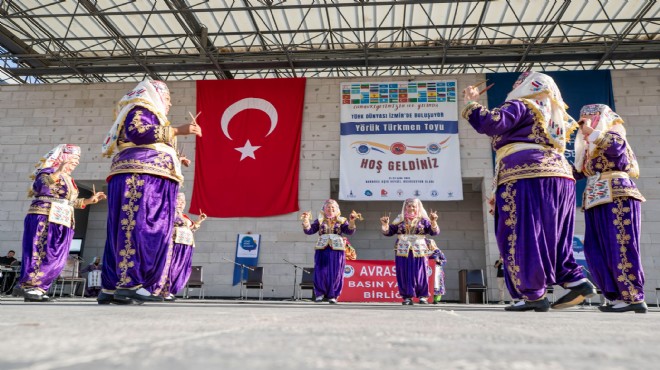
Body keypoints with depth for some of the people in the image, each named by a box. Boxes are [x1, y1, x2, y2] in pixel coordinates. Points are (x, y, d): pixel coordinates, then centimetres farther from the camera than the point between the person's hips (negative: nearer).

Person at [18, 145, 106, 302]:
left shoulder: (68, 179, 23)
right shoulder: (49, 171, -3)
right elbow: (41, 185, -24)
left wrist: (90, 200, 23)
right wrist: (59, 171, -37)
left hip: (61, 224, 8)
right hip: (44, 220, -8)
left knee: (56, 259, 3)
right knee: (40, 254, -9)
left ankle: (37, 288, 8)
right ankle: (29, 287, -3)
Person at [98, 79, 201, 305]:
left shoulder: (150, 115, 33)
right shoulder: (141, 110, 5)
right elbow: (137, 132, -16)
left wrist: (174, 159, 26)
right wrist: (177, 131, -15)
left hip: (149, 179, 9)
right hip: (140, 178, -9)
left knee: (127, 230, 1)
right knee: (139, 227, -18)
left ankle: (111, 288, -1)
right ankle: (129, 283, -23)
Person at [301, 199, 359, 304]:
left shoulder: (341, 221, 10)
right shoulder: (320, 221, 11)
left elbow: (349, 231, -4)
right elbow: (309, 231, 2)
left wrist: (351, 222, -22)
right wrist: (306, 221, -14)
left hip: (337, 250, 0)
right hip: (322, 249, 0)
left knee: (335, 273, 0)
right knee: (321, 272, -2)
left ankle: (332, 295, 13)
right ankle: (320, 293, 16)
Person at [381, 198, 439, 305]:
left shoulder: (423, 220, 6)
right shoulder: (400, 220, 9)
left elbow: (435, 232, -2)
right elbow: (388, 232, 11)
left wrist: (433, 222, -18)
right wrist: (385, 224, -7)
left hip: (419, 252, -1)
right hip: (403, 252, 1)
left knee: (420, 275, 0)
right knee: (404, 275, 1)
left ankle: (423, 296, 15)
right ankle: (407, 297, 11)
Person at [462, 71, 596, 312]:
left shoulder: (520, 106, 3)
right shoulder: (555, 115, 28)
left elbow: (491, 123, -12)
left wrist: (471, 103, 0)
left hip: (526, 177, -9)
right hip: (559, 177, 9)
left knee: (521, 237, -7)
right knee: (550, 237, 13)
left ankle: (533, 295, -8)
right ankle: (577, 281, 5)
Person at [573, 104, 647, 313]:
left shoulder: (612, 132, 4)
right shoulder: (589, 149, 25)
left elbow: (617, 147, -18)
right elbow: (577, 172, 22)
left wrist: (592, 132, -10)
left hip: (617, 197, -8)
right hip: (597, 203, 8)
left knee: (620, 248, -10)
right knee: (596, 252, 1)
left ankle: (635, 299, -6)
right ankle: (618, 297, 3)